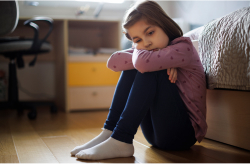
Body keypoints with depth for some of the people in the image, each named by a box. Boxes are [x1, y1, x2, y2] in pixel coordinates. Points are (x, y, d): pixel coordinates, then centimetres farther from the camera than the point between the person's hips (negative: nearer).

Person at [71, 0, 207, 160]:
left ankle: (121, 141, -26)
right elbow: (113, 62, -7)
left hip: (185, 133, -7)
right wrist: (159, 61, -18)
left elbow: (143, 62, -33)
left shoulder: (183, 48, -13)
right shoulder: (150, 49, 9)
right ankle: (109, 132, -9)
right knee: (131, 69, -4)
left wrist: (138, 52, -8)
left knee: (149, 70, -24)